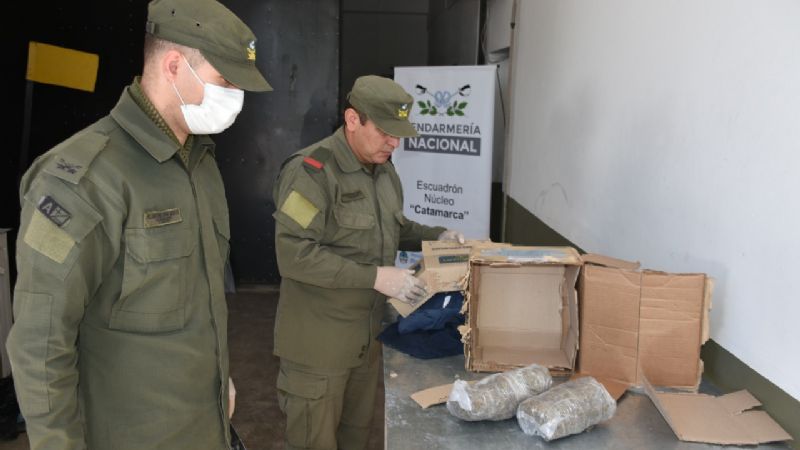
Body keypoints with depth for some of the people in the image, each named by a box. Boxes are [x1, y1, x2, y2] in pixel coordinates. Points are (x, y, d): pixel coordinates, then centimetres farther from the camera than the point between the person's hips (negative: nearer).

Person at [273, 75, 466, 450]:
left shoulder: (383, 169, 7)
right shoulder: (311, 171, -21)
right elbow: (294, 255, -27)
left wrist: (435, 236, 4)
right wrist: (375, 277, -27)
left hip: (368, 332, 8)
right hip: (319, 340, -7)